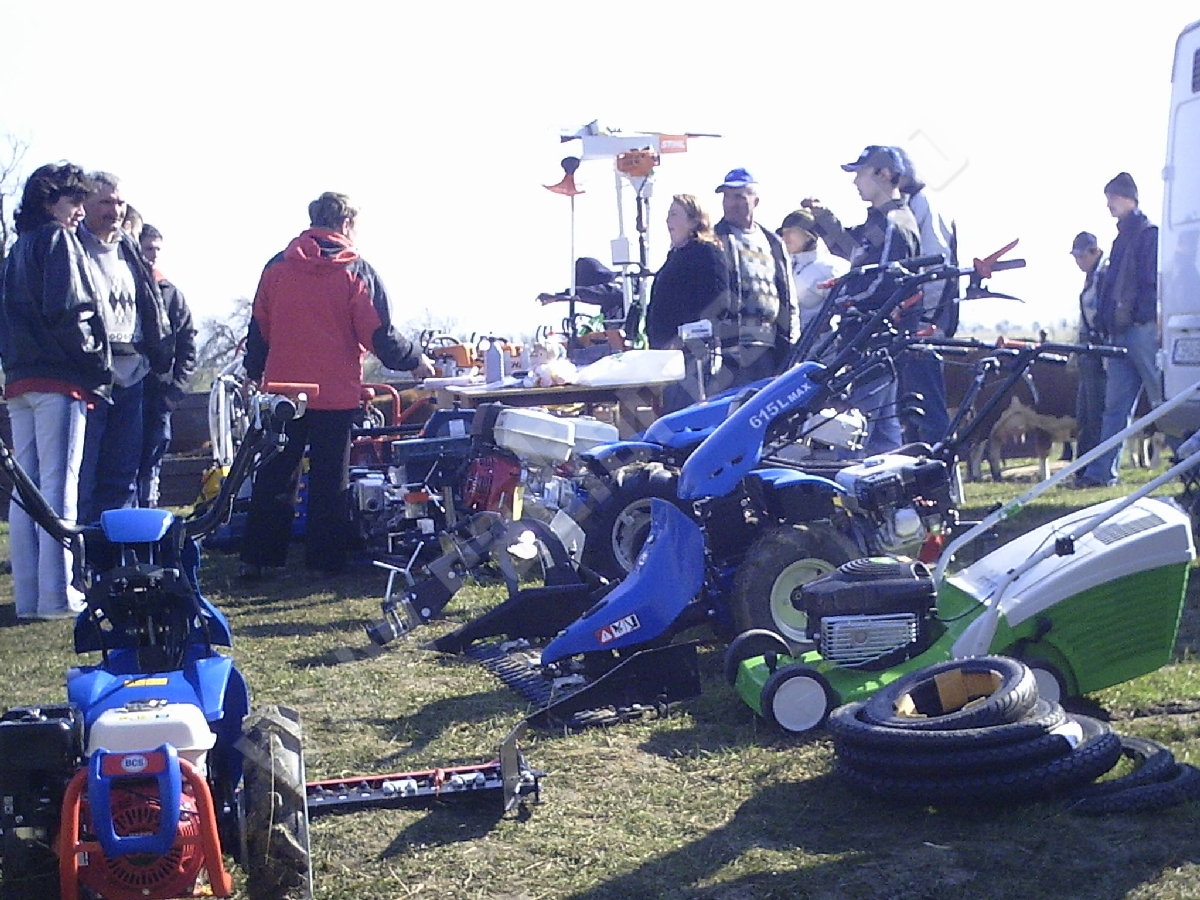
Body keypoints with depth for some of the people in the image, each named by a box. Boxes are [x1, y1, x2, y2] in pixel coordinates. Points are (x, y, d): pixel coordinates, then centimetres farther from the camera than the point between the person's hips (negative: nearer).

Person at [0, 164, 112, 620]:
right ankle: (57, 594, -9)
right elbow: (66, 311, -15)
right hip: (59, 380, -8)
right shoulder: (58, 240, -4)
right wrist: (98, 366, -9)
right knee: (58, 487, -8)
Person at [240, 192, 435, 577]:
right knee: (330, 480, 6)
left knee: (274, 474, 11)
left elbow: (259, 328, 11)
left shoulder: (278, 266, 5)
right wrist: (415, 360, 7)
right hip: (336, 394, -3)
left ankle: (256, 557, 12)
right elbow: (379, 335, -9)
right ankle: (325, 559, 9)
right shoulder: (357, 271, -7)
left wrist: (253, 372, 25)